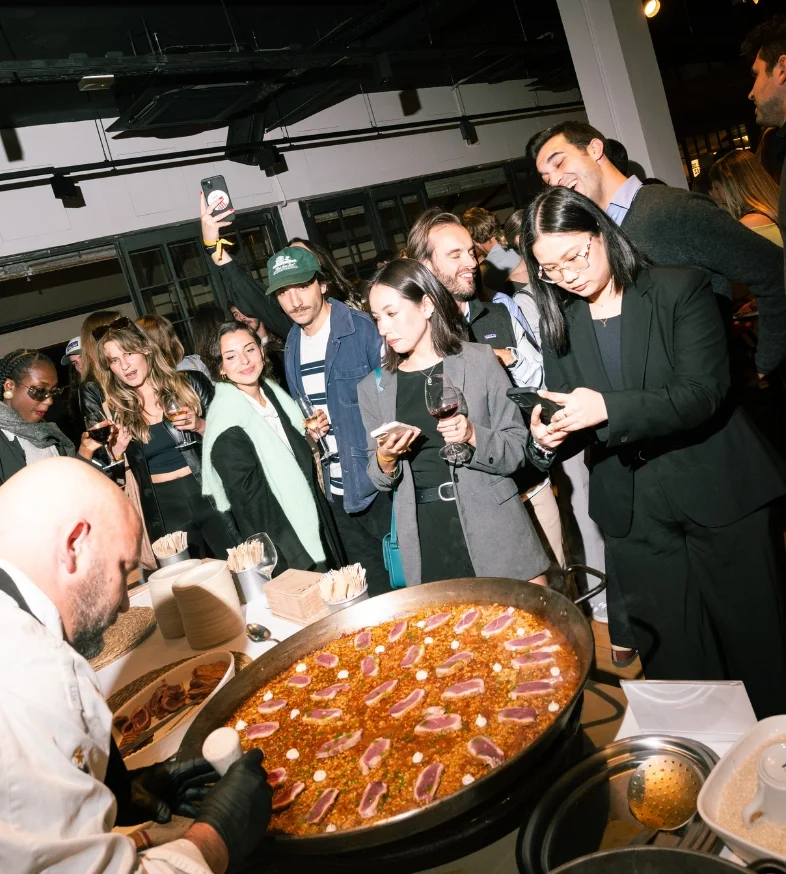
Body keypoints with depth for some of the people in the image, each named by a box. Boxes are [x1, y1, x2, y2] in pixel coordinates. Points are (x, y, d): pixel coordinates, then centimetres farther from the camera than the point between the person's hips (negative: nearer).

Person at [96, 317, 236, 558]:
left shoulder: (190, 384, 0)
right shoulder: (117, 413, 5)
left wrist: (200, 426, -13)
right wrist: (116, 452, -8)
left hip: (212, 496, -1)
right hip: (164, 512, 2)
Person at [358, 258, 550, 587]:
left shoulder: (479, 361, -2)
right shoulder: (373, 388, 6)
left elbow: (519, 448, -1)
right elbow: (379, 480, 12)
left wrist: (473, 436, -18)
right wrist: (385, 459, -9)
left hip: (493, 528, -2)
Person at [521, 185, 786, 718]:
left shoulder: (681, 289, -6)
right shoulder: (560, 324, 6)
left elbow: (705, 392, -17)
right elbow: (569, 415, 12)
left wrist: (608, 408, -29)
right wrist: (552, 432, -12)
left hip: (718, 497, -3)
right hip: (635, 516, 3)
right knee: (675, 660, 10)